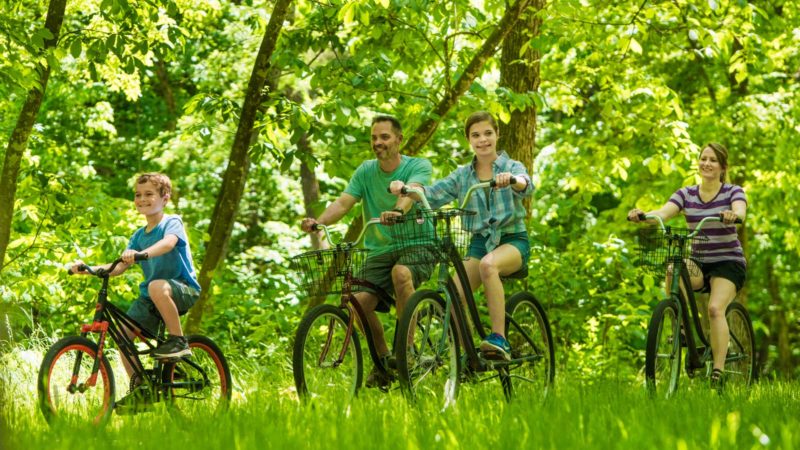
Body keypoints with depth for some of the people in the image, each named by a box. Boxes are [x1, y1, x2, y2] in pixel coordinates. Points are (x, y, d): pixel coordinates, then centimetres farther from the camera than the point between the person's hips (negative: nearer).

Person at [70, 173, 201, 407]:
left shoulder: (172, 223, -7)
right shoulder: (139, 235, 13)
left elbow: (168, 243, -31)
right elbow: (119, 267, 5)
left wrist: (142, 254, -49)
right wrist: (89, 269, -11)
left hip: (184, 290, -7)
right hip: (150, 296, 7)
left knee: (158, 287, -39)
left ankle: (178, 341, -24)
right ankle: (138, 388, 3)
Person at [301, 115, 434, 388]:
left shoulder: (418, 166, -5)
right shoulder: (366, 171, 6)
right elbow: (343, 202, -6)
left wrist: (398, 211, -50)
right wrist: (317, 222, -26)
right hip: (380, 251, 4)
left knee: (400, 272, -38)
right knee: (360, 301, -19)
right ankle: (384, 360, 5)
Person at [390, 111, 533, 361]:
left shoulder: (512, 167, -1)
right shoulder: (463, 175, 10)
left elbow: (526, 186, -24)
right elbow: (432, 195, -3)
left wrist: (511, 179, -49)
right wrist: (404, 188, -24)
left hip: (513, 240, -4)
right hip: (480, 242, 4)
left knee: (488, 263, -38)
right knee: (455, 295, -20)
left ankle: (499, 339, -39)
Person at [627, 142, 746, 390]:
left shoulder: (733, 192, -3)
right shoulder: (686, 194, 4)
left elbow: (740, 211, -26)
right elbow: (664, 213, -14)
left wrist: (732, 215, -51)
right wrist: (642, 215, -36)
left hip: (728, 262, -3)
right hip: (698, 263, 3)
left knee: (715, 308, -28)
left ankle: (718, 371, -27)